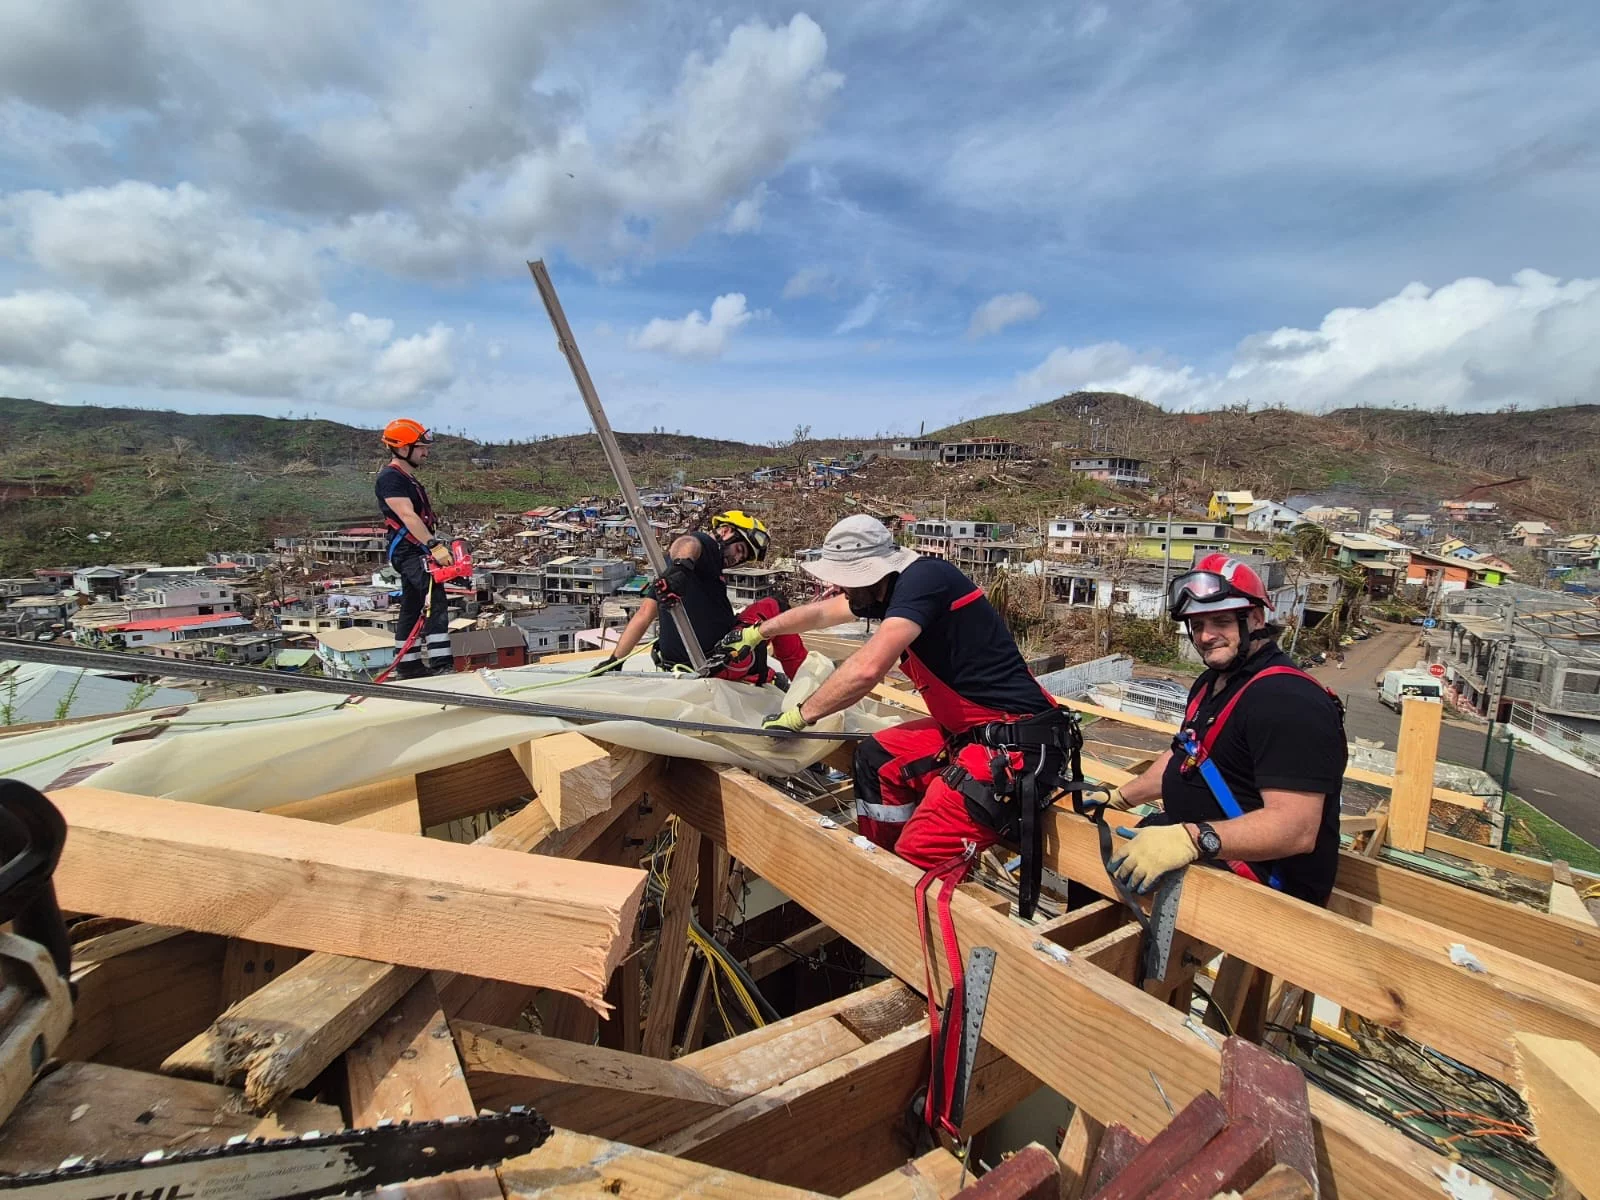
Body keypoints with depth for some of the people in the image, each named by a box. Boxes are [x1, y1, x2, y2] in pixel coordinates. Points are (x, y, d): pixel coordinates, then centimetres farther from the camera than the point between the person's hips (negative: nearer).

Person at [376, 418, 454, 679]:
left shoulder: (408, 478, 21)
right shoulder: (390, 478, -11)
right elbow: (407, 516, -24)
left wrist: (432, 547, 21)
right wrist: (435, 546, -32)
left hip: (416, 553, 11)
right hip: (409, 552, -11)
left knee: (412, 609, 13)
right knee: (436, 603, -20)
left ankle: (408, 667, 21)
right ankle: (440, 666, -23)